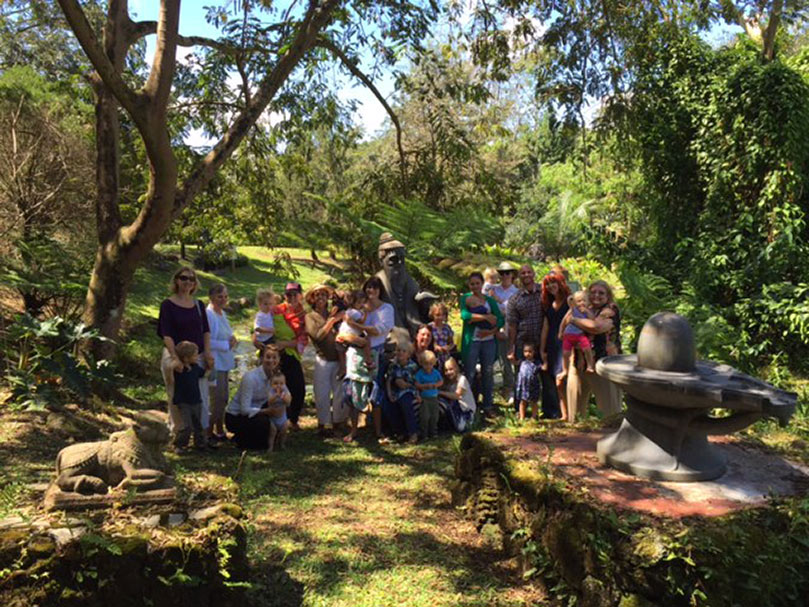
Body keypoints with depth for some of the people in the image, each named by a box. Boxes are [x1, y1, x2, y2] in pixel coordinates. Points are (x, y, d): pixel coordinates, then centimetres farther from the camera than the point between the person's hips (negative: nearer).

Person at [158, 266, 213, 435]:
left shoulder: (199, 305, 9)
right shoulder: (168, 304, -4)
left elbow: (206, 331, 8)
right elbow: (166, 334, -12)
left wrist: (207, 354, -4)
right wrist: (175, 357, -23)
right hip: (175, 356, -4)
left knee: (202, 397, 7)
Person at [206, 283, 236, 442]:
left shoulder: (222, 313, 13)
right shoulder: (208, 314, -16)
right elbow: (206, 341, -22)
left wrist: (231, 339, 8)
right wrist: (226, 345, -17)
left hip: (224, 363, 9)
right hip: (215, 363, -9)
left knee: (223, 399, 14)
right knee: (217, 399, -5)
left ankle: (220, 431, 24)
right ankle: (209, 433, 7)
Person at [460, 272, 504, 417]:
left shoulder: (489, 300, 13)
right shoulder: (465, 298, 3)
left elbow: (500, 319, 4)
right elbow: (464, 315, -17)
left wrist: (491, 331, -13)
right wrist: (486, 317, -17)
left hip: (488, 340, 3)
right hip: (471, 341, -3)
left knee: (488, 374, 7)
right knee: (469, 375, -3)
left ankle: (488, 406, 18)